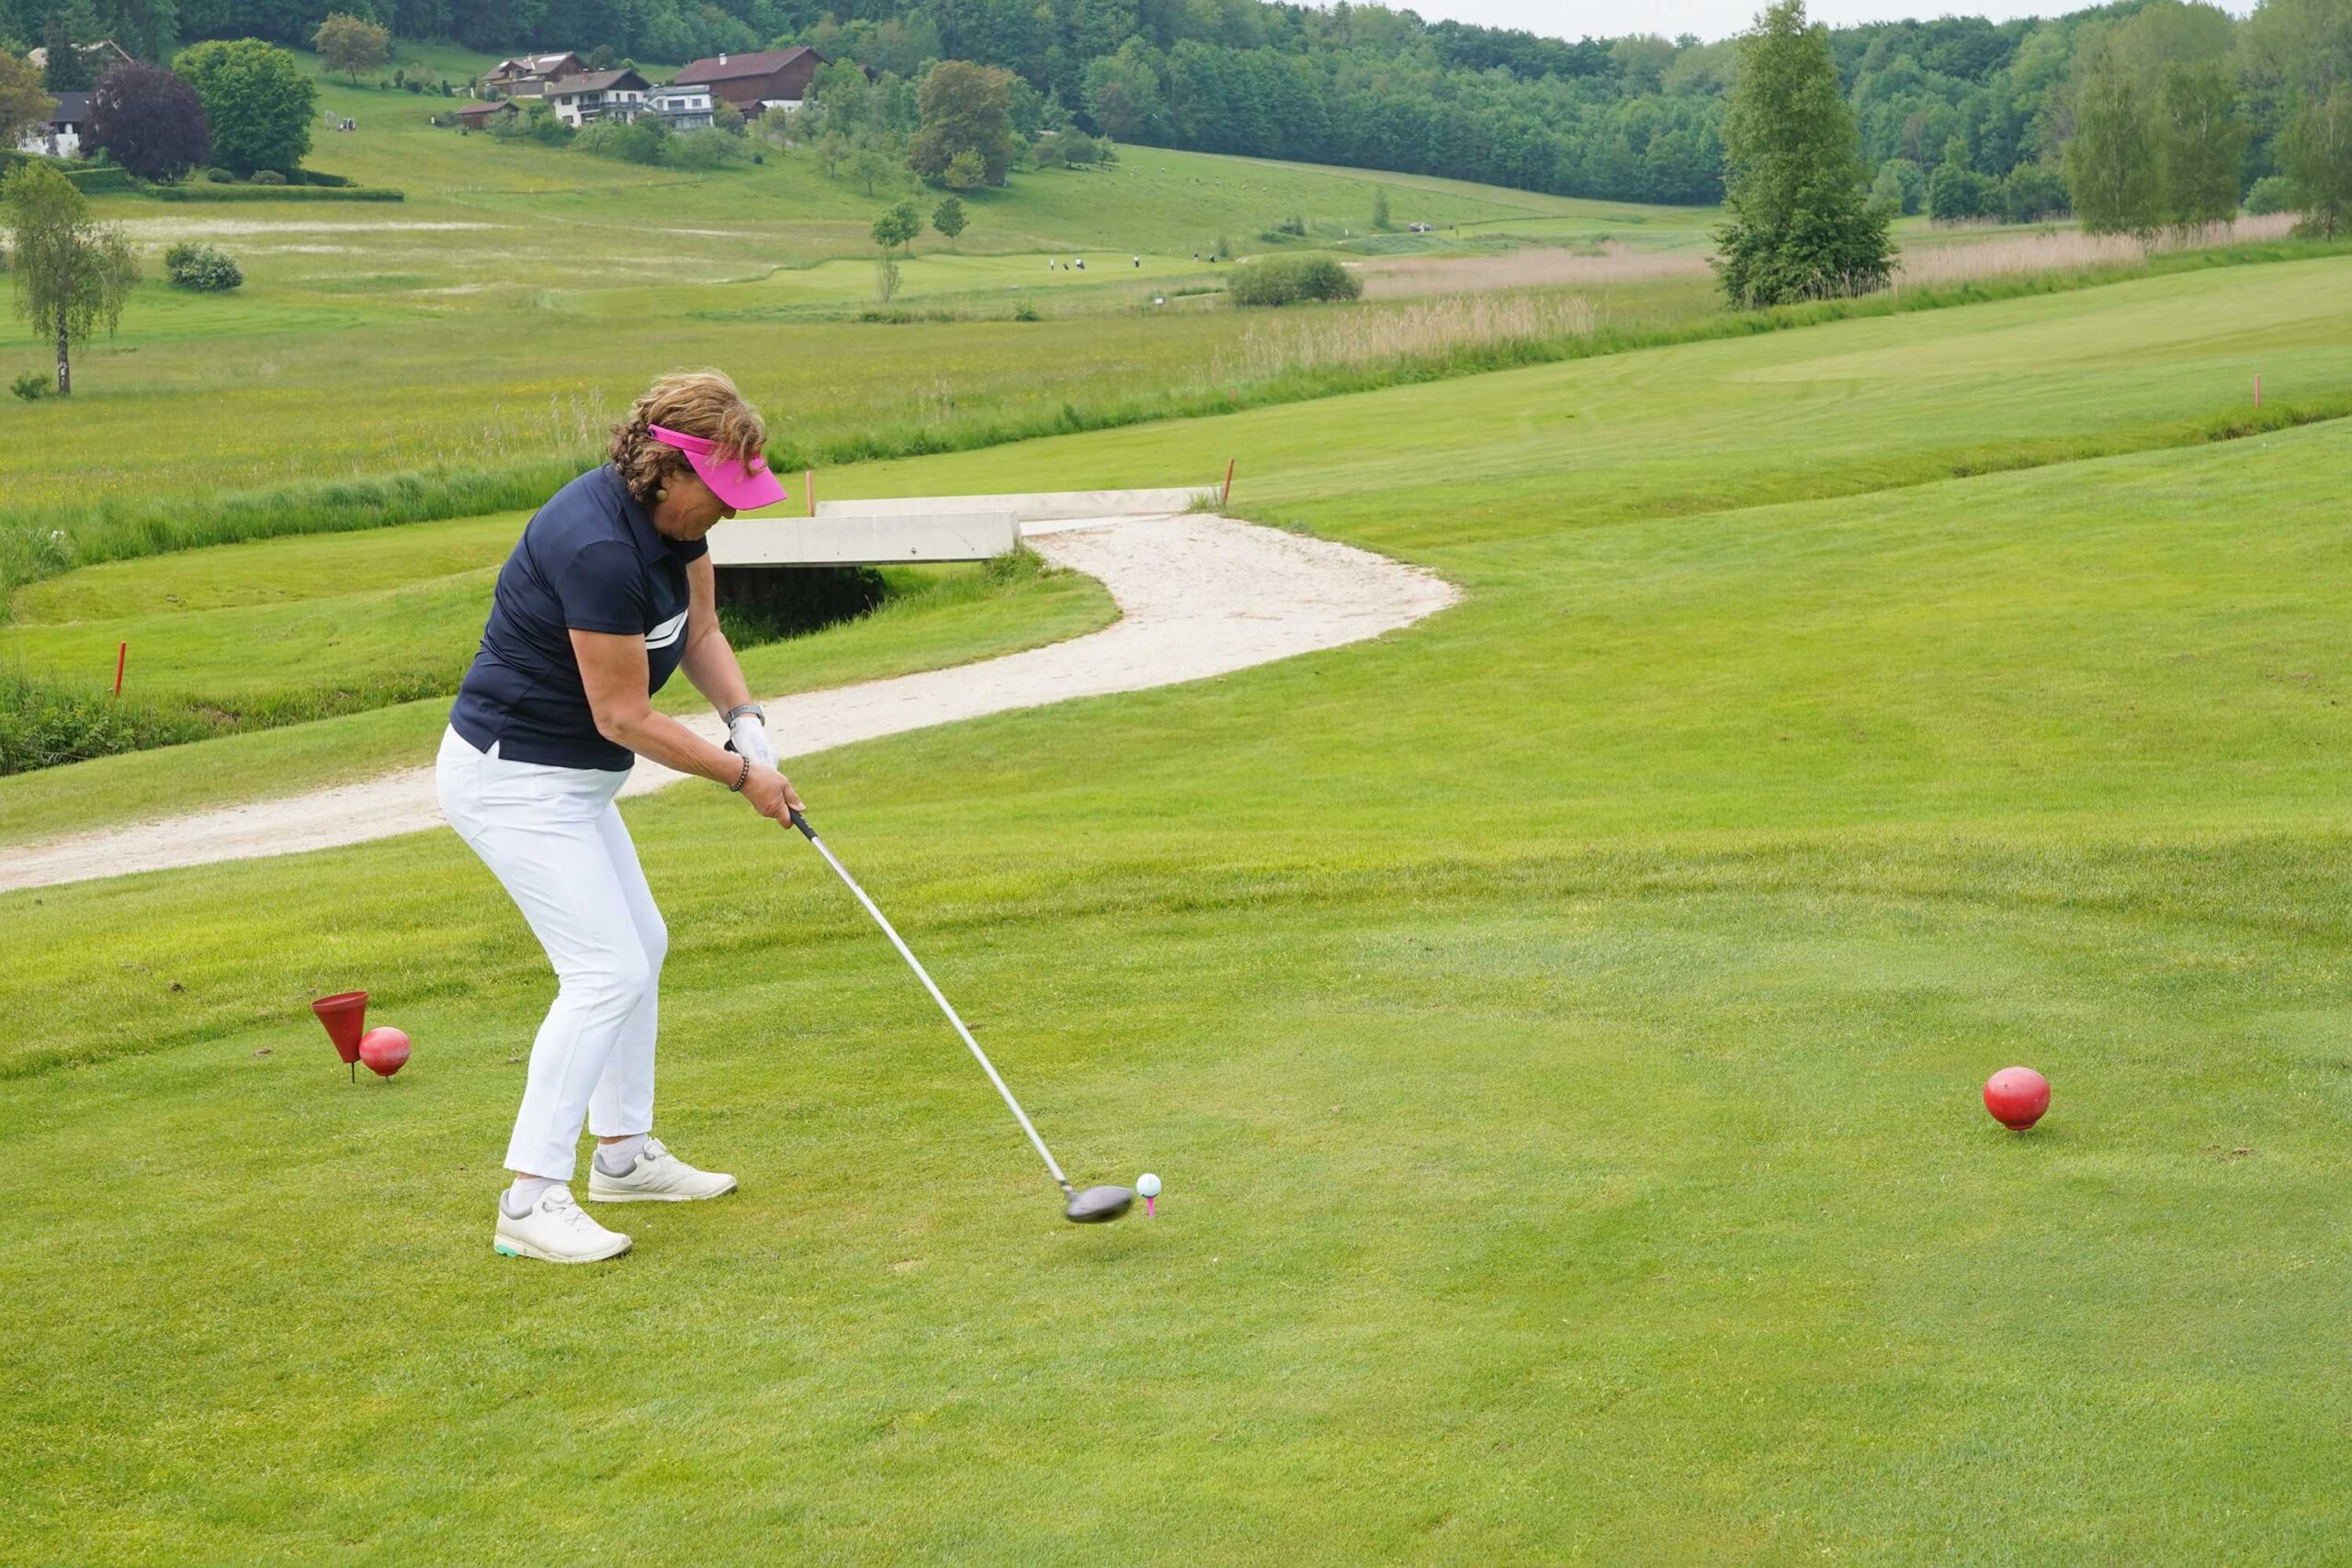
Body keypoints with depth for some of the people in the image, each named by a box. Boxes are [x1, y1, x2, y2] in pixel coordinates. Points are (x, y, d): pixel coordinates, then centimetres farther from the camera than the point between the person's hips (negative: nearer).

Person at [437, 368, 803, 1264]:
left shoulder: (673, 518, -2)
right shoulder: (599, 549, -30)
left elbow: (701, 632, 12)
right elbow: (623, 717, -23)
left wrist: (749, 722, -6)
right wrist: (740, 775, -12)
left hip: (567, 780, 10)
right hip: (513, 779, -10)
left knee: (641, 948, 18)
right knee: (606, 970, -15)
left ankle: (623, 1154, 32)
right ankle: (530, 1201, -12)